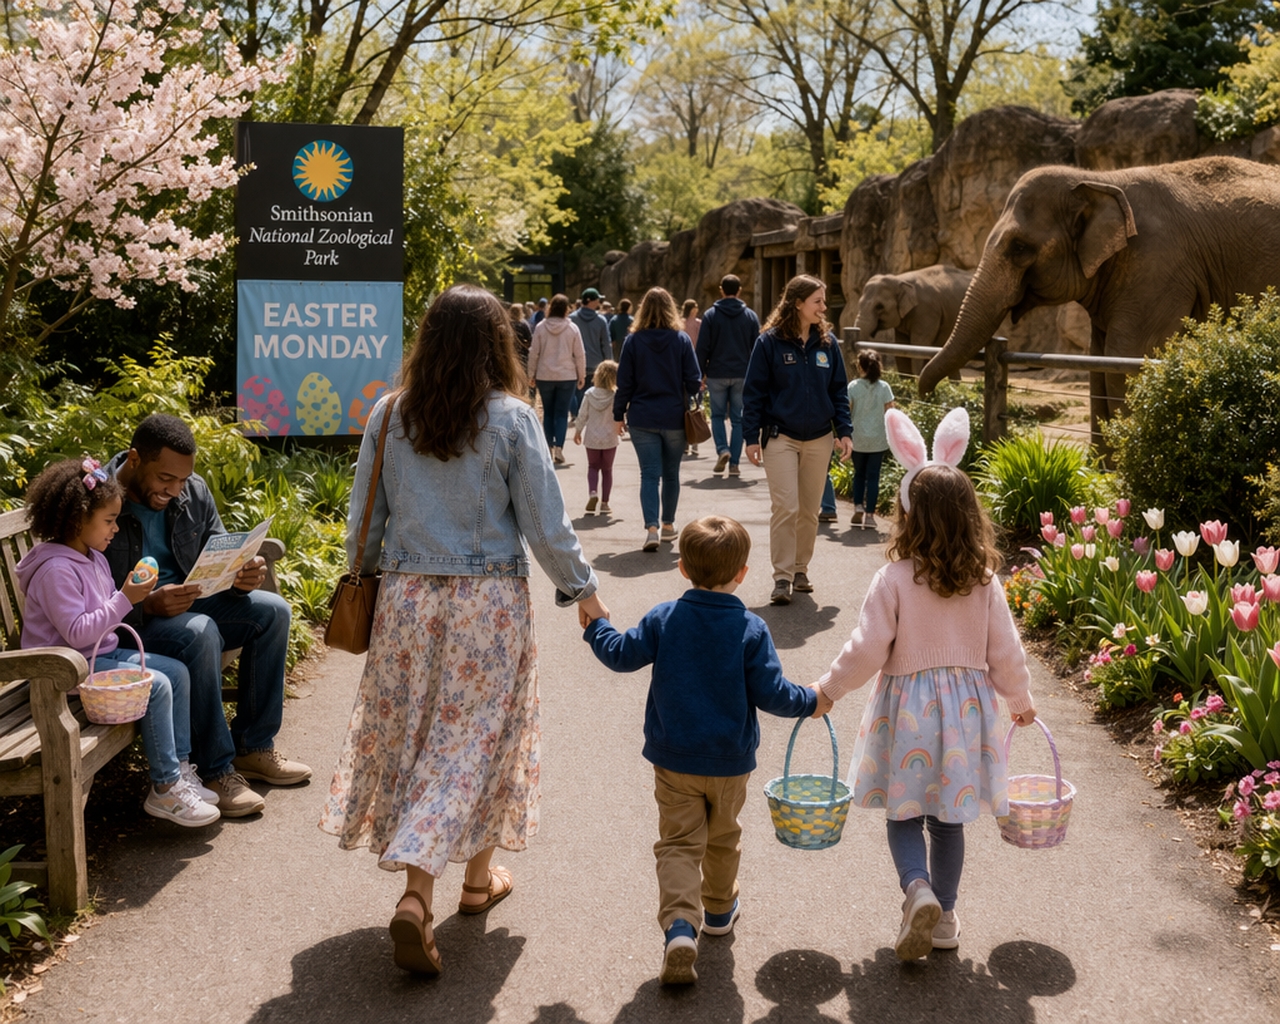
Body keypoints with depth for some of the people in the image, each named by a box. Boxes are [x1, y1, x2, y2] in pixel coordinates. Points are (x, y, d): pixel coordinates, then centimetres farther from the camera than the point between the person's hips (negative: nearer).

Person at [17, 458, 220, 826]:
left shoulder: (93, 557, 10)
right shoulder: (56, 570, -22)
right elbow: (76, 634, -27)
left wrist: (135, 594, 2)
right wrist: (125, 600, -28)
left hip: (104, 652, 10)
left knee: (178, 672, 0)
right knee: (156, 686, -23)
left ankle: (180, 768, 3)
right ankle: (164, 789, -16)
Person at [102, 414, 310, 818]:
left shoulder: (193, 491, 0)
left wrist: (244, 576, -17)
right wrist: (147, 605, -35)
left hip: (186, 603, 7)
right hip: (125, 626, -7)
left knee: (272, 610, -10)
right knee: (200, 631, -35)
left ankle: (253, 747, -1)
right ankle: (216, 770, -23)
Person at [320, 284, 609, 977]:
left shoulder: (389, 414, -1)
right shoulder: (510, 419, -9)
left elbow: (364, 517, 5)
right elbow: (544, 523, -6)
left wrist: (367, 578, 21)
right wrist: (582, 590, 6)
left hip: (406, 595, 3)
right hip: (489, 600, -2)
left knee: (413, 734, 12)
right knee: (477, 737, 10)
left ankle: (417, 896, 11)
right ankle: (479, 877, 23)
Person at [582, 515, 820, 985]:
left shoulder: (663, 618, -9)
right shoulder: (751, 629, -13)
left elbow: (623, 655, -3)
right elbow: (771, 694, -13)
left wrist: (596, 626, 15)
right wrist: (810, 700, 5)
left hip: (673, 760, 0)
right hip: (730, 762, 0)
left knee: (678, 843, 3)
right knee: (723, 837, 22)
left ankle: (680, 926, -17)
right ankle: (719, 910, 41)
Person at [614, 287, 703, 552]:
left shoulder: (633, 341, -4)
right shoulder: (682, 340, -4)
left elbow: (624, 383, -2)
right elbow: (694, 381, -3)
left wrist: (619, 415, 7)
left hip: (642, 419, 0)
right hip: (674, 418, 1)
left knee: (649, 474, 0)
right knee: (671, 473, 15)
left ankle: (651, 527, -14)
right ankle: (668, 525, 26)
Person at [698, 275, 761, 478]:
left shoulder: (711, 315, -2)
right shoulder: (750, 316, 4)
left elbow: (703, 348, -4)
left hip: (717, 374, -1)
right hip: (742, 375, 1)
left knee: (717, 415, 12)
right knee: (738, 419, 6)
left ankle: (722, 449, -10)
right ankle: (734, 463, 4)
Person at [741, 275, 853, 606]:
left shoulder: (828, 342, 5)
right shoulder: (770, 342, -7)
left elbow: (838, 390, 10)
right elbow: (754, 392, -4)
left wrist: (844, 431, 2)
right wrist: (751, 438, -7)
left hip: (819, 439, 4)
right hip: (781, 438, -4)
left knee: (809, 510, 10)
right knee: (785, 507, -10)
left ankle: (801, 570, 23)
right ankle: (782, 578, -3)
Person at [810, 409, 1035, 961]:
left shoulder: (894, 580, -15)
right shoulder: (985, 583, -4)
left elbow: (867, 651, -14)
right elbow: (1005, 655, 1)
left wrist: (828, 689, 1)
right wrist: (1021, 701, 19)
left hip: (907, 707, -3)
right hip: (966, 705, 3)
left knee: (904, 813, 11)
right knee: (948, 819, 16)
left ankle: (918, 890, -13)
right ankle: (943, 917, 25)